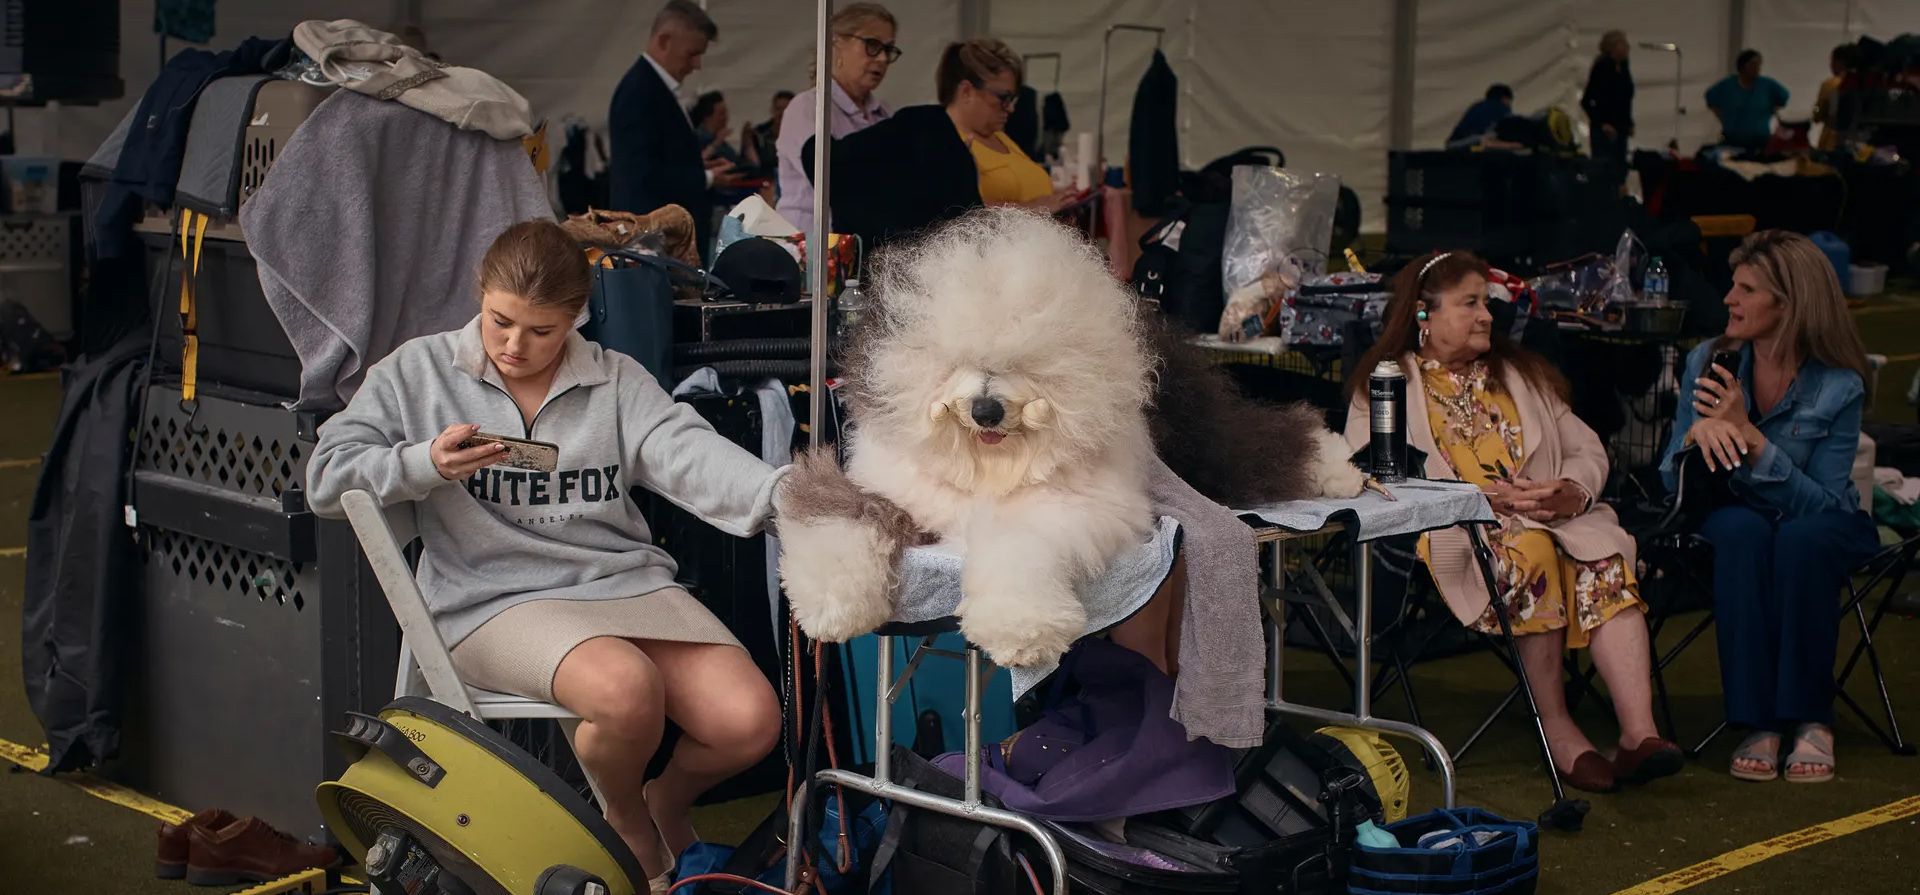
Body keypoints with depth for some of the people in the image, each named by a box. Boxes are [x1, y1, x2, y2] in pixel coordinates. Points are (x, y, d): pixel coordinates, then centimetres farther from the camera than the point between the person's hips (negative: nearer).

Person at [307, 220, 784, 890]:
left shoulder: (618, 382, 9)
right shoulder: (419, 372, 7)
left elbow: (693, 457, -8)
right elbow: (327, 477, 5)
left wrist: (782, 495, -29)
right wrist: (425, 465, -14)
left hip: (628, 581, 3)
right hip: (499, 601, -3)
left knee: (750, 722, -17)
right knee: (628, 691, -34)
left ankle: (667, 800, 20)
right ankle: (626, 818, 3)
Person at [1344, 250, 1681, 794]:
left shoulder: (1521, 373, 26)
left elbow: (1588, 450, 20)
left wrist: (1573, 490, -6)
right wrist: (1487, 496, -16)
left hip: (1551, 519, 4)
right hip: (1450, 535, -4)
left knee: (1609, 564, -28)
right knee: (1531, 552, -36)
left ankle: (1639, 734, -42)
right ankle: (1557, 730, -26)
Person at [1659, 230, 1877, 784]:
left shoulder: (1838, 386, -16)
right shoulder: (1708, 363, -7)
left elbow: (1820, 504, -23)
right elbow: (1671, 484, -6)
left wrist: (1747, 433, -32)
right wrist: (1697, 433, -28)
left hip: (1819, 527, -2)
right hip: (1735, 516, 2)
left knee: (1801, 539, -37)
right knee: (1743, 533, -34)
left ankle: (1810, 718, -24)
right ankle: (1757, 721, -32)